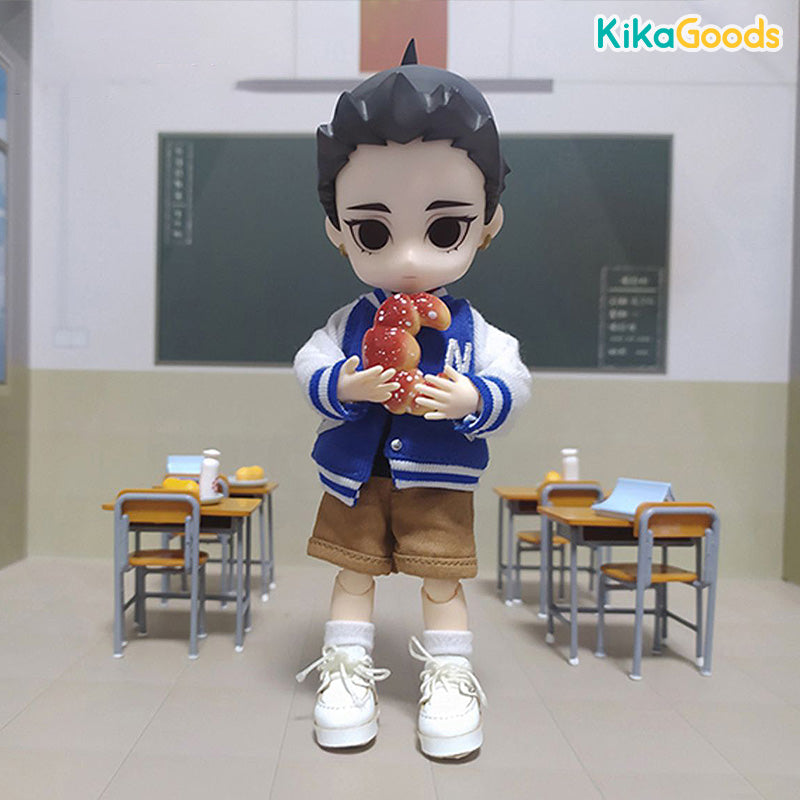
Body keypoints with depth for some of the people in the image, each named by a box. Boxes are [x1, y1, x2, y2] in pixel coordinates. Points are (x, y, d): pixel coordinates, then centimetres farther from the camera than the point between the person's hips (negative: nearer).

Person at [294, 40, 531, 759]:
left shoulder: (472, 330, -8)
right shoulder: (350, 323, -5)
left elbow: (512, 384, -9)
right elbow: (309, 366, -6)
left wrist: (472, 400, -28)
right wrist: (344, 387, -26)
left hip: (439, 483, -1)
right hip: (357, 479, 2)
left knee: (443, 580, 10)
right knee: (353, 573, 14)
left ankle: (450, 678, 28)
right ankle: (347, 671, 31)